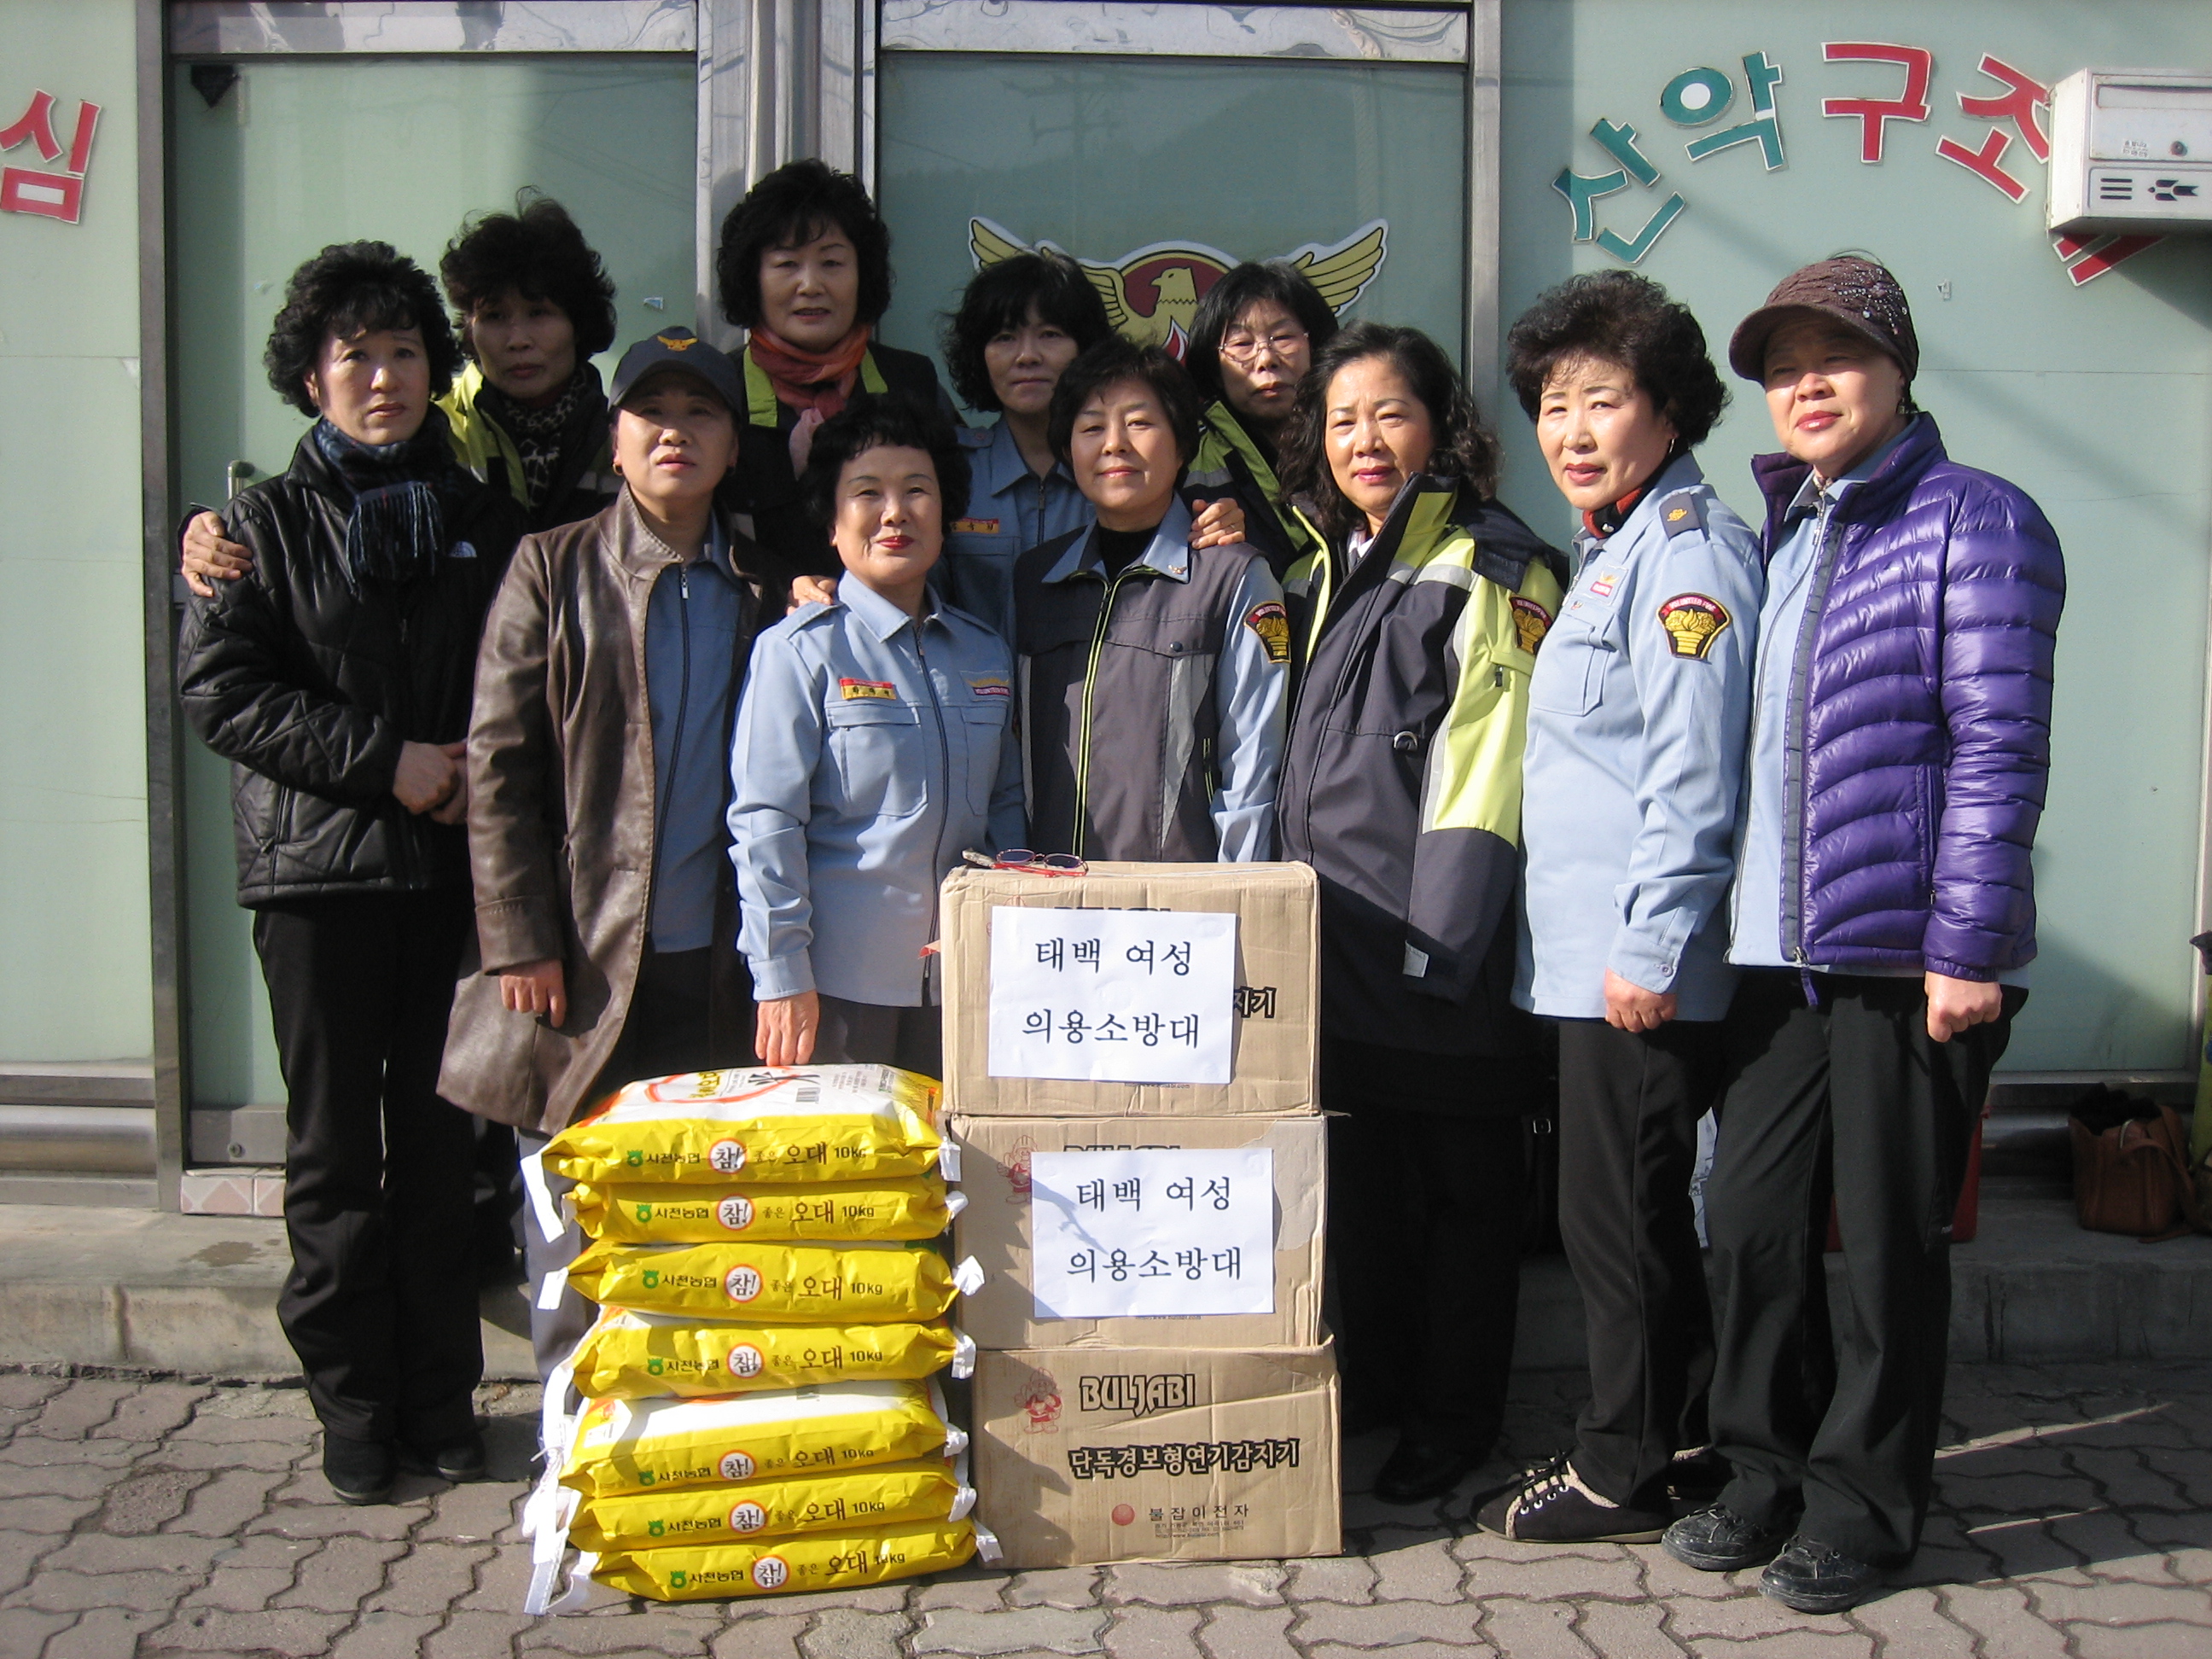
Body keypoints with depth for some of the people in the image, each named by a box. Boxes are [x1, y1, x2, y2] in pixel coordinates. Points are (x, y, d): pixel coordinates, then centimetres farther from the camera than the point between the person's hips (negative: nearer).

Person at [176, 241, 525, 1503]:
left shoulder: (485, 521, 12)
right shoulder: (269, 523, 5)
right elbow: (220, 688, -4)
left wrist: (484, 768, -5)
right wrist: (385, 760, -11)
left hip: (453, 872, 2)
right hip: (319, 873, -1)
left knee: (442, 1140, 6)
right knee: (336, 1149, 4)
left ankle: (442, 1395, 16)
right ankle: (355, 1405, 14)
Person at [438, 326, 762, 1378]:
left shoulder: (763, 588, 11)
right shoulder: (553, 570, 5)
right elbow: (497, 764, 0)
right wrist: (521, 942, -8)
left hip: (717, 965, 2)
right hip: (582, 958, -2)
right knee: (574, 1232, 5)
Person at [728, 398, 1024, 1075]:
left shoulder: (986, 654, 10)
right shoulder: (799, 650, -6)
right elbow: (764, 822, -9)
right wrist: (781, 974, -12)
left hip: (960, 977, 5)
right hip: (839, 978, -5)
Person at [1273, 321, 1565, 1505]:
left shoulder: (1493, 569, -8)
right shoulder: (1328, 573, 17)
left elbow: (1488, 763, -15)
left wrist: (1438, 941, -20)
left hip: (1443, 945, -7)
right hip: (1339, 940, 7)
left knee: (1462, 1184, 5)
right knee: (1361, 1178, 15)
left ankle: (1454, 1420, 17)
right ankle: (1375, 1393, 29)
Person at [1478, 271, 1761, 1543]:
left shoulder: (1690, 550, -13)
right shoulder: (1613, 548, 18)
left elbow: (1695, 772, -21)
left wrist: (1650, 944, -21)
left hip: (1646, 959, -10)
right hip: (1594, 952, 10)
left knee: (1620, 1209, -1)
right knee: (1645, 1205, 16)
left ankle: (1628, 1476, 13)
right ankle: (1676, 1439, 28)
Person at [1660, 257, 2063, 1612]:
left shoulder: (1977, 523, -5)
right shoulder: (1783, 533, 17)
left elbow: (2000, 749, -12)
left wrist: (1966, 946, -16)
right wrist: (1721, 920, 13)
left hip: (1908, 953, -6)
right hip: (1783, 950, 7)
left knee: (1893, 1238, 5)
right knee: (1750, 1219, 8)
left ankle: (1865, 1508, 20)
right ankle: (1771, 1476, 26)